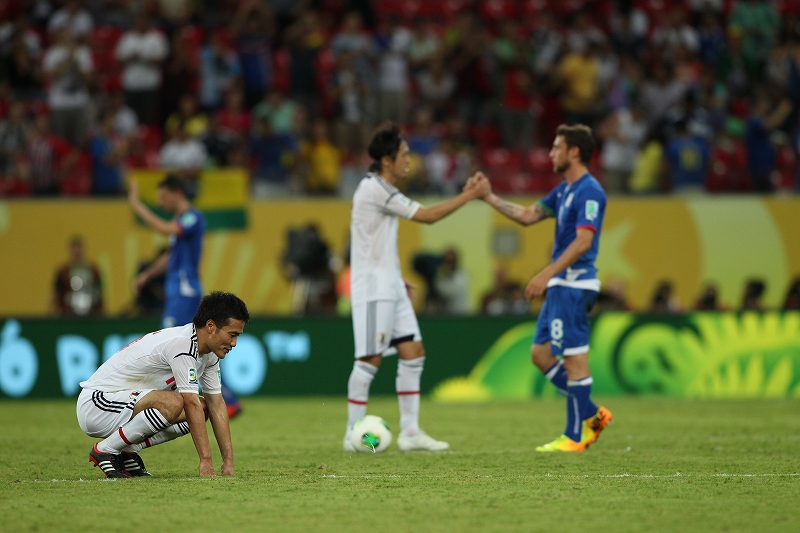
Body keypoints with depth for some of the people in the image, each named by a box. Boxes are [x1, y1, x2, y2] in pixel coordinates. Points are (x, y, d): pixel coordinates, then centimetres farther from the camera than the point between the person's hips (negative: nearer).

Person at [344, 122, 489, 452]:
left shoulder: (381, 190, 15)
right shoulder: (374, 189, -17)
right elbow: (427, 216, -17)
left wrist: (399, 281, 21)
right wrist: (470, 195, -11)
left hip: (390, 286, 10)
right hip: (372, 288, -10)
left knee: (413, 353, 6)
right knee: (370, 359, -8)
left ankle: (410, 432, 8)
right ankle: (353, 434, -2)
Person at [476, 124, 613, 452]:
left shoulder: (589, 192, -14)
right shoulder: (565, 190, 17)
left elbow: (583, 241, -22)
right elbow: (528, 216, 22)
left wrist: (546, 275, -24)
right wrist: (489, 198, 16)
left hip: (574, 285, -10)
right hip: (561, 286, 10)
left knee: (574, 359, -5)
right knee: (540, 354, 10)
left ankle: (574, 437, -1)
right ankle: (591, 415, 15)